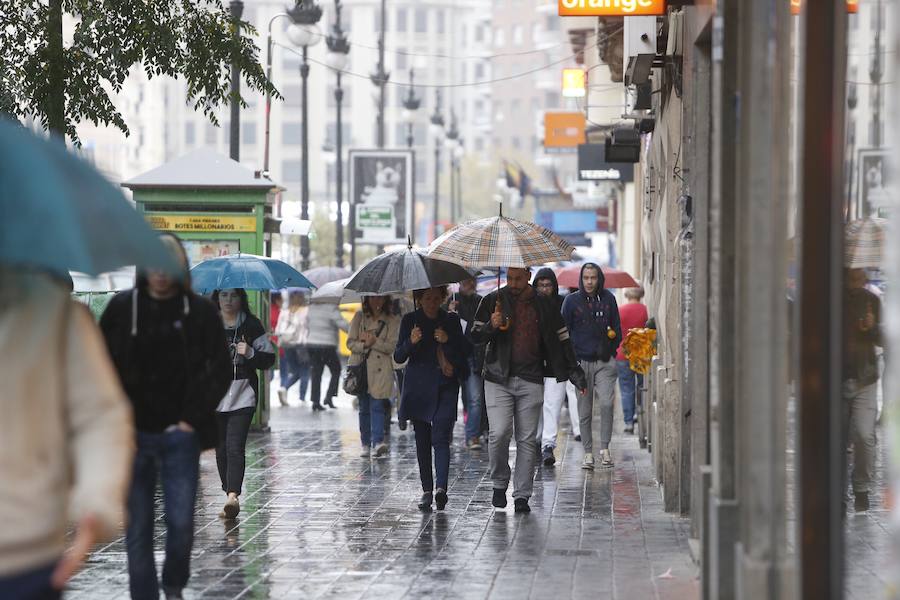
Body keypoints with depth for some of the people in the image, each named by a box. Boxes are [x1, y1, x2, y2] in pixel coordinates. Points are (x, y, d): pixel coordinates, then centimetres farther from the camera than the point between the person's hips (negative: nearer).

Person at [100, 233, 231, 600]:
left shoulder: (200, 312, 0)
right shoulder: (122, 308, 3)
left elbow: (221, 371, 3)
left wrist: (193, 418, -4)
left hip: (179, 435, -1)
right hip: (132, 434, 1)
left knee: (181, 522, -2)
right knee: (138, 527, 3)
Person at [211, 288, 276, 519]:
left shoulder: (251, 325, 4)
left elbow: (269, 358, 6)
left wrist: (250, 354, -12)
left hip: (242, 397, -2)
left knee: (235, 447, -15)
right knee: (221, 448, 7)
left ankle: (232, 496, -24)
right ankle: (230, 496, 18)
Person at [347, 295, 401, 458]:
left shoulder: (393, 320, 4)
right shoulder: (359, 317, 9)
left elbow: (391, 347, -3)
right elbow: (350, 342, 4)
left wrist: (374, 342, -17)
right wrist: (364, 345, -14)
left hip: (380, 370, -2)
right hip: (360, 368, 2)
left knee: (377, 405, -14)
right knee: (364, 407, 6)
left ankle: (378, 441, -22)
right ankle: (366, 444, 12)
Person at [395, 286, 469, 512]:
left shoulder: (452, 320, 7)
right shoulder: (410, 320, 5)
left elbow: (466, 352, 4)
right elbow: (398, 357, 1)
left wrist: (448, 341, -14)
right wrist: (411, 342, -19)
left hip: (445, 387, -1)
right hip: (418, 387, 1)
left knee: (440, 438, -14)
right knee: (422, 440, 4)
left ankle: (441, 487, -25)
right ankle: (427, 490, 11)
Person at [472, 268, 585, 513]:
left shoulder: (545, 306, 8)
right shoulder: (493, 301, 5)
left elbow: (561, 340, 12)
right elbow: (475, 336, 3)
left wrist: (574, 373, 5)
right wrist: (491, 327, -18)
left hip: (531, 381, 1)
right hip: (498, 379, -1)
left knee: (527, 439, 0)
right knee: (499, 434, -12)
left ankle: (522, 495, 6)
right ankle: (499, 483, 11)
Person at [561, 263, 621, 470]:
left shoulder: (608, 299, 7)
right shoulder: (571, 301, 1)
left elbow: (616, 327, 18)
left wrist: (613, 345, 3)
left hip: (605, 362, 1)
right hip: (581, 362, -1)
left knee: (606, 403, -15)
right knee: (584, 411, 3)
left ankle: (604, 447, -6)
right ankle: (588, 453, 12)